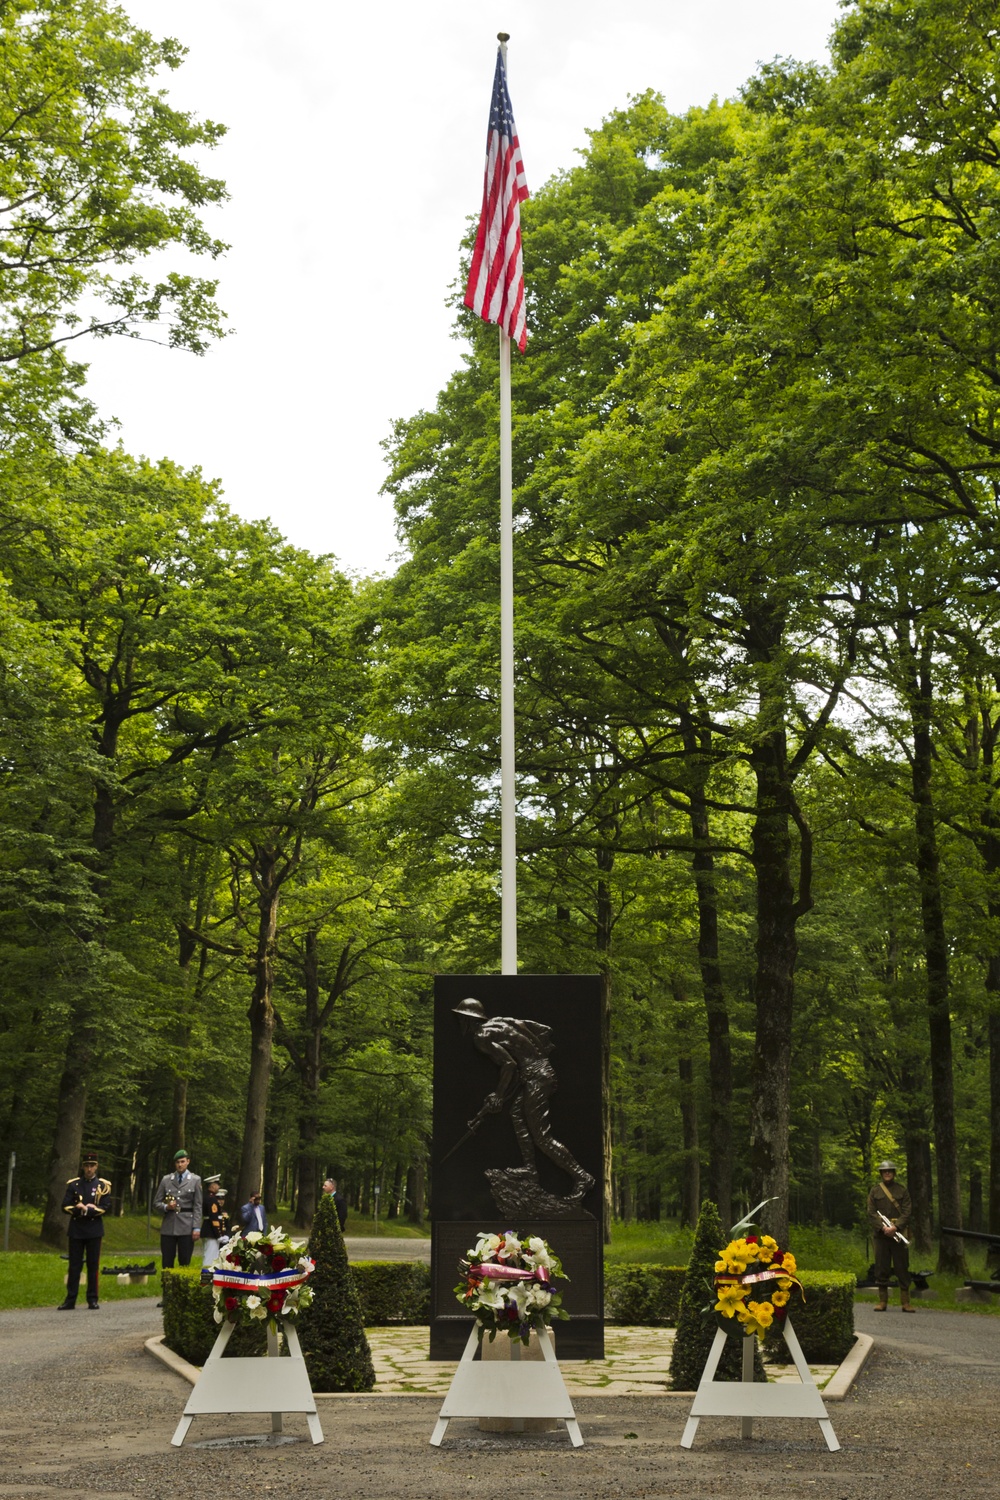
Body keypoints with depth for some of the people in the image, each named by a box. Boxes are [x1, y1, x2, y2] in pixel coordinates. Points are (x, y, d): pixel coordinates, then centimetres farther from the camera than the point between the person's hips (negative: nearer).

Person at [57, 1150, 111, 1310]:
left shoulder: (103, 1185, 3)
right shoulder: (73, 1184, 7)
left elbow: (105, 1208, -4)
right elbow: (65, 1206, 1)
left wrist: (87, 1210, -14)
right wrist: (79, 1209, -14)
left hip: (94, 1230, -1)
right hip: (76, 1230, 1)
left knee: (93, 1265, 1)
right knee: (74, 1265, 2)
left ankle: (93, 1300, 7)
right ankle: (70, 1300, 6)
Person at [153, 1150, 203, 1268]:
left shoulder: (195, 1180, 4)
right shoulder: (166, 1180, 9)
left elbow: (198, 1206, 1)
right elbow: (156, 1203, 11)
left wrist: (197, 1228, -7)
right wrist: (166, 1207, -11)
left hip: (186, 1227, -2)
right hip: (168, 1226, 2)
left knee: (185, 1263, 0)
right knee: (167, 1263, 3)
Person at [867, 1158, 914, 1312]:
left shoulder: (902, 1190, 7)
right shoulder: (875, 1191, 8)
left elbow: (907, 1212, -1)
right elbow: (871, 1213, 1)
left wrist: (896, 1227, -15)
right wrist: (883, 1228, -14)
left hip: (899, 1233, 0)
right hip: (881, 1234, 0)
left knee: (902, 1268, 1)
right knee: (881, 1268, 1)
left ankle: (905, 1302, 5)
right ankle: (882, 1301, 8)